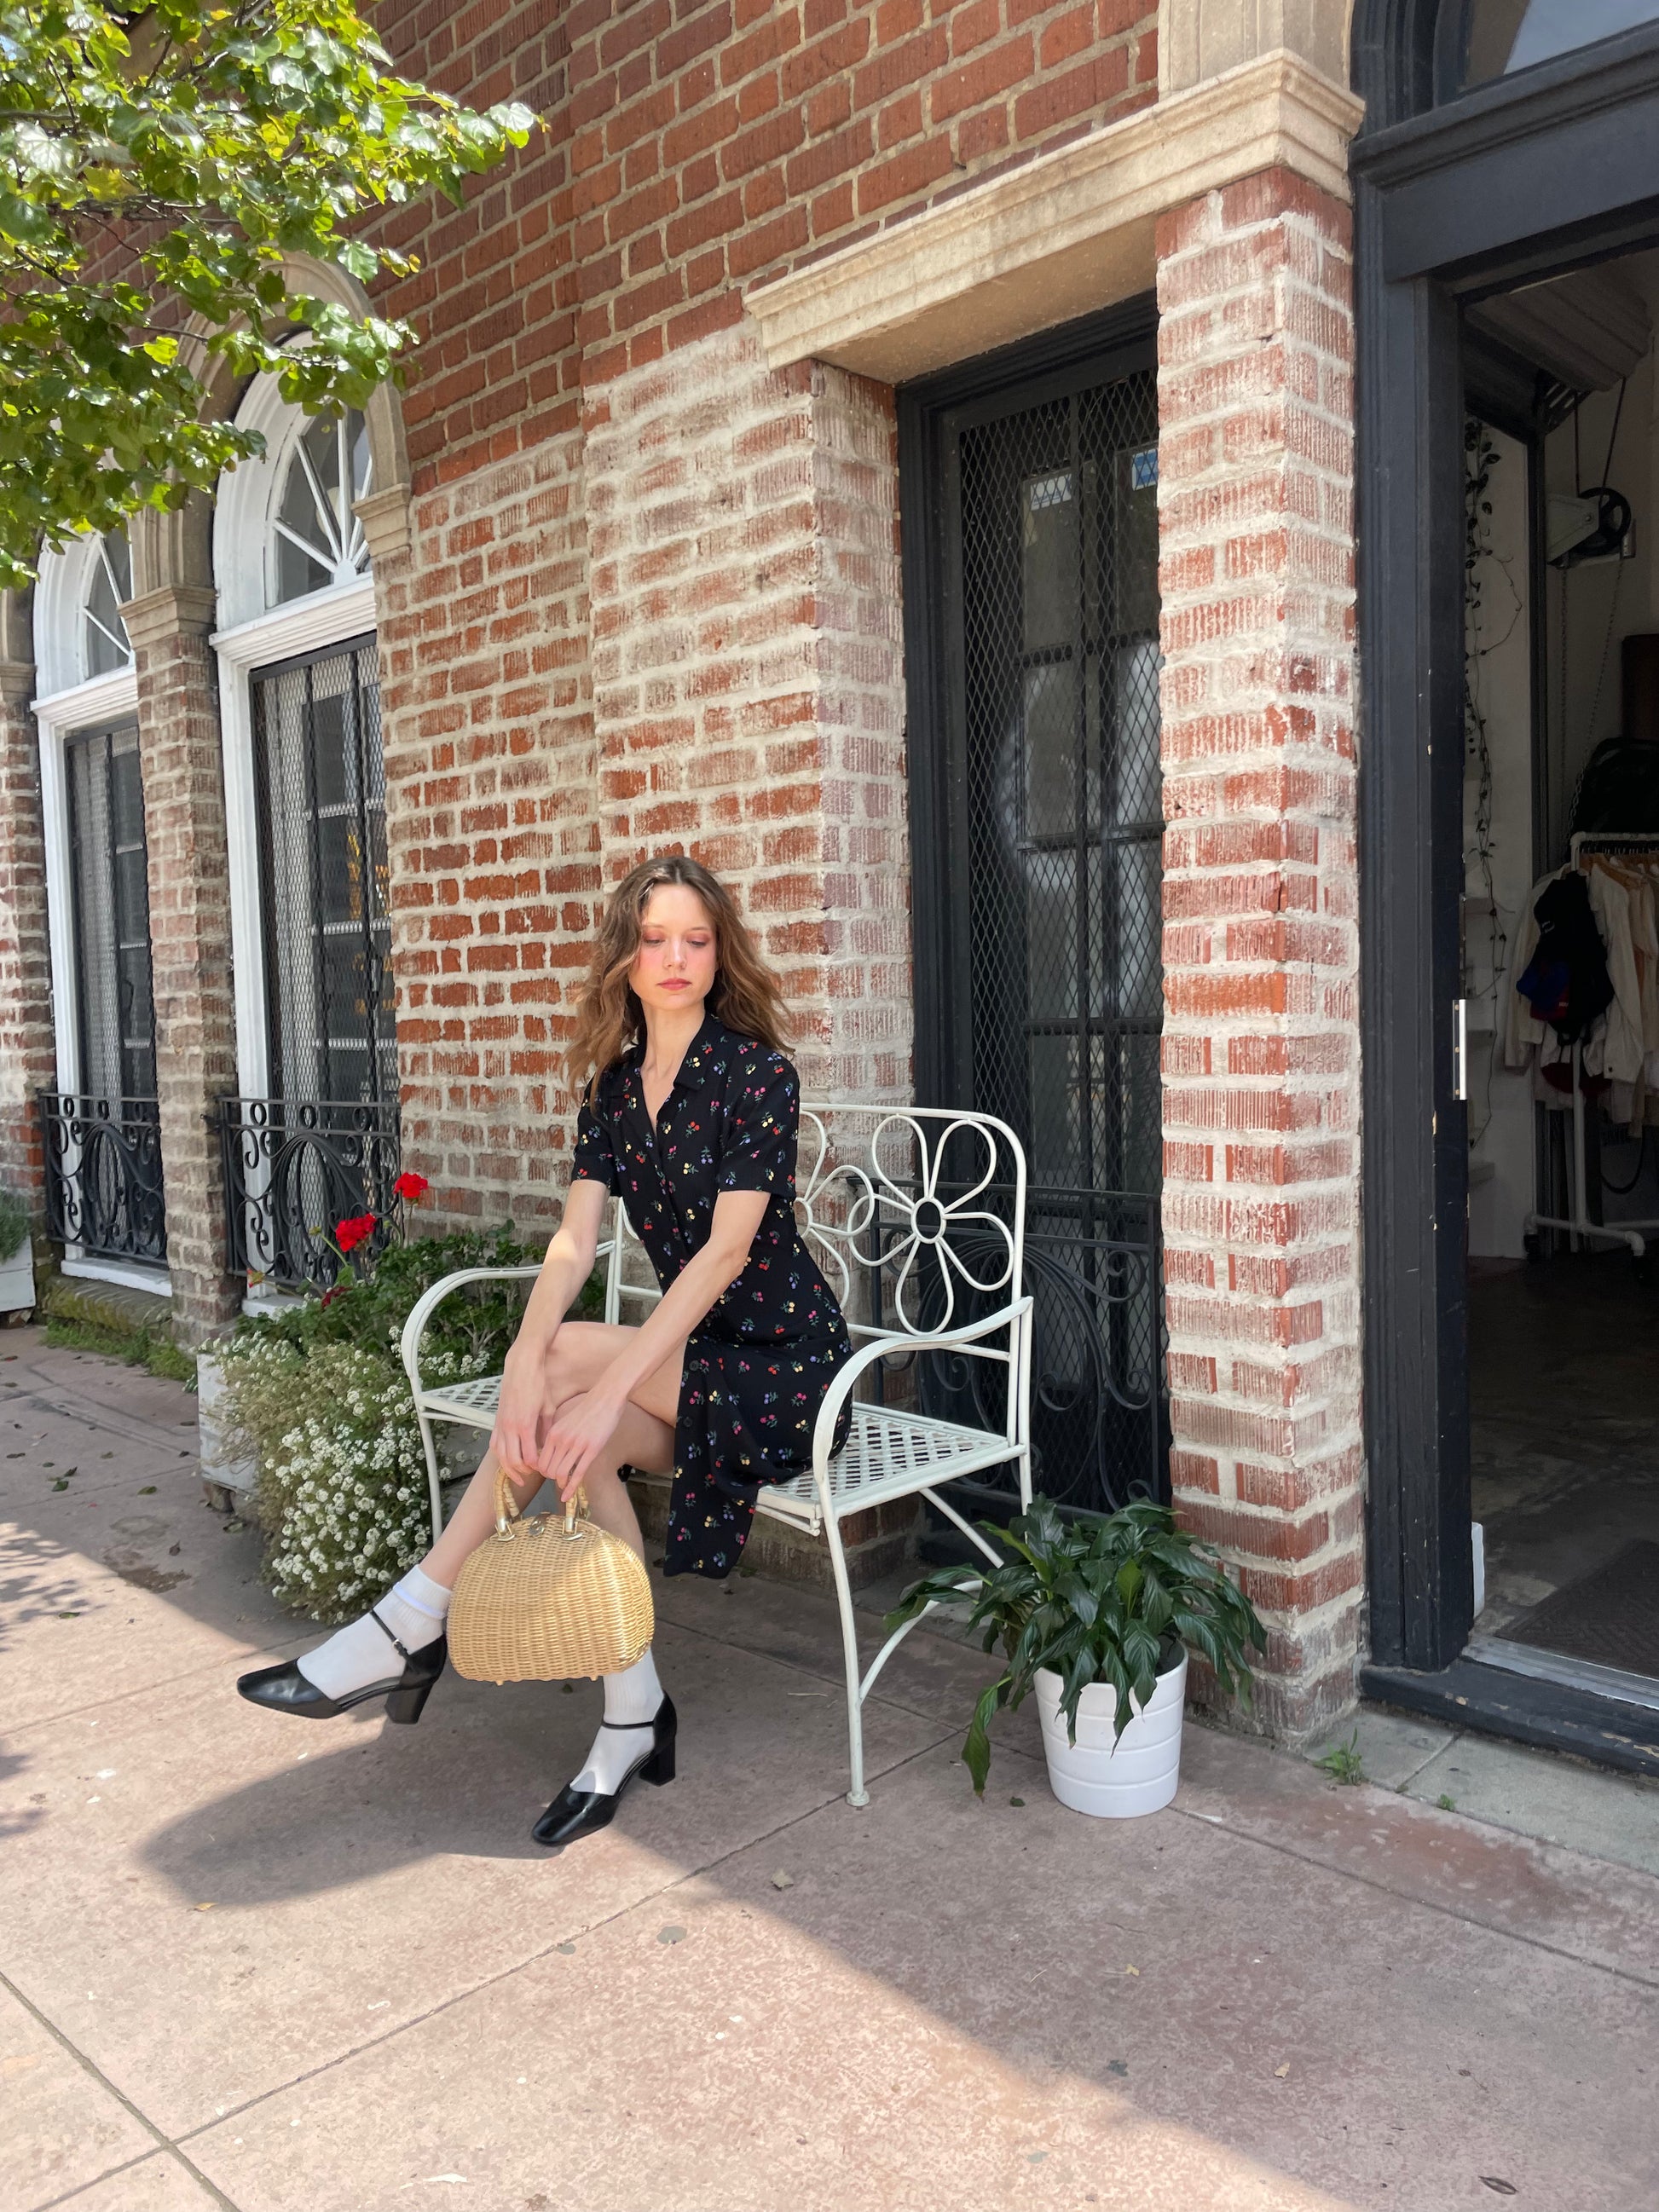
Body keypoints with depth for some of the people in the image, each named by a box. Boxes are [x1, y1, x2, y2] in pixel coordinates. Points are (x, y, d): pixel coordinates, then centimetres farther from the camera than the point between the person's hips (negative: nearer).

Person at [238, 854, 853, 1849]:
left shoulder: (758, 1073, -14)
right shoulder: (614, 1083, 5)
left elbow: (727, 1250, -23)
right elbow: (576, 1240, -7)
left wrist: (606, 1384, -32)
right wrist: (522, 1367, -26)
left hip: (784, 1362, -6)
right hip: (693, 1357, 6)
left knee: (568, 1365, -26)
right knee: (576, 1439, -24)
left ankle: (410, 1627, -17)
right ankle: (633, 1721, -9)